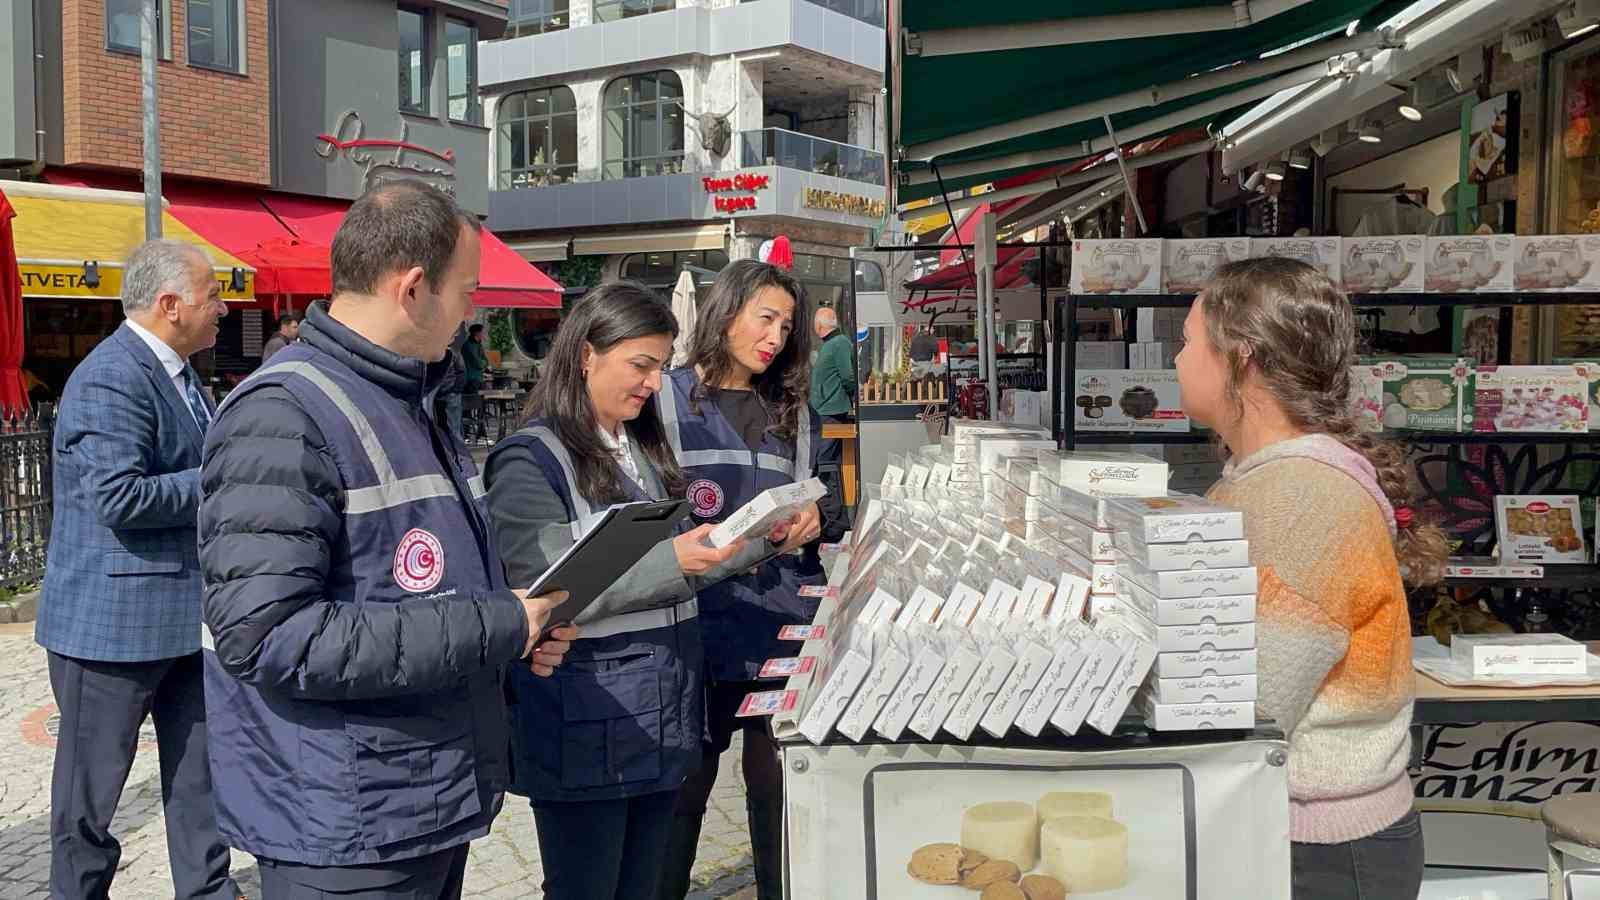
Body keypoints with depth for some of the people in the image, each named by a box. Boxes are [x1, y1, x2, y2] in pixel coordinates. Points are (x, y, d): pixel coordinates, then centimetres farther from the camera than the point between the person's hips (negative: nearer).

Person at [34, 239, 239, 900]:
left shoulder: (176, 372, 12)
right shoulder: (110, 380, -19)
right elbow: (118, 496, -27)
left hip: (185, 610, 9)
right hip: (115, 616, -9)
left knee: (199, 767, 15)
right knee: (94, 783, 7)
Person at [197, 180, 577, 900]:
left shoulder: (413, 404, 13)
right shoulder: (283, 414, -18)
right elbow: (265, 636, -27)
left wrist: (519, 628, 4)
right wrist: (495, 629, -22)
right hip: (343, 841, -9)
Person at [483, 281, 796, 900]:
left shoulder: (646, 449, 11)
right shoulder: (530, 461, -13)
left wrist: (762, 539, 2)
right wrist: (672, 563, -27)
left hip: (664, 719, 7)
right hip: (585, 734, -7)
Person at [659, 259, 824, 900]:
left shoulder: (793, 410, 14)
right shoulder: (667, 398, -2)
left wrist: (815, 519, -6)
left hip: (787, 622, 4)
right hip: (702, 624, -4)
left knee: (781, 784, 11)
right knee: (685, 783, 8)